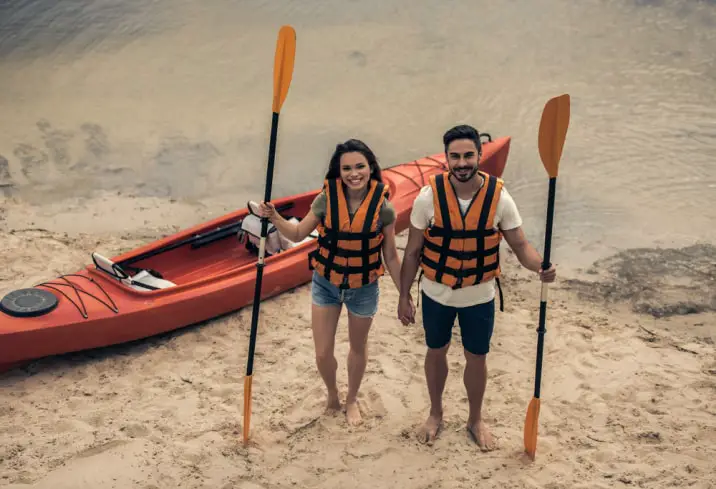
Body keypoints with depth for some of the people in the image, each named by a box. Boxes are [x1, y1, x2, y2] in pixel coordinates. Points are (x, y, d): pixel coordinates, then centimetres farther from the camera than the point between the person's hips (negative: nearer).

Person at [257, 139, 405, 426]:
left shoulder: (383, 208, -16)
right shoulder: (326, 199, -15)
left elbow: (390, 256, -5)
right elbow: (298, 234, -3)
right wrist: (274, 218, -21)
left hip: (364, 289, 0)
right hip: (325, 285, 0)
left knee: (358, 347, 21)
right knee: (322, 353, 5)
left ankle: (352, 400, 48)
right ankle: (332, 393, 38)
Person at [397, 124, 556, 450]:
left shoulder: (499, 197, -17)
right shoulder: (429, 196, -19)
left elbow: (520, 244, -10)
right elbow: (412, 251, -9)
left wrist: (540, 266, -31)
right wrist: (404, 296, -5)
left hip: (479, 296, 0)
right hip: (436, 293, 0)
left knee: (477, 358, 16)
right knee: (436, 352, 20)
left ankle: (476, 420, 41)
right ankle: (435, 413, 46)